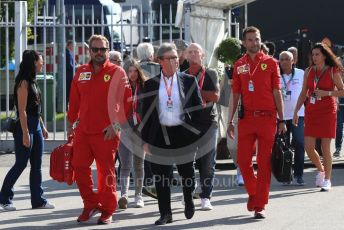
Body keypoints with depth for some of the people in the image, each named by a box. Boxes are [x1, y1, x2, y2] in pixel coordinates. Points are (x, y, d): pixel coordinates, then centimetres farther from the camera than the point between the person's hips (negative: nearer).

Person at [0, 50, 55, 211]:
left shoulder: (33, 82, 14)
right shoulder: (23, 83, -13)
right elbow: (22, 110, -18)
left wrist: (42, 127, 20)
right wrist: (25, 133, -21)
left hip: (36, 126, 9)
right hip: (26, 126, -9)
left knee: (37, 165, 8)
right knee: (21, 164, -5)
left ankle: (38, 200, 12)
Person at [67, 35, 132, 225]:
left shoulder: (117, 73, -3)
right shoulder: (81, 73, 11)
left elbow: (127, 101, -6)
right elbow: (74, 102, 16)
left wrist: (117, 125, -12)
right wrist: (70, 125, 16)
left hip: (106, 133, -4)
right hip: (83, 131, 5)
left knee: (106, 171, 0)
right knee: (79, 166, 4)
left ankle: (107, 211, 11)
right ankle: (91, 204, 20)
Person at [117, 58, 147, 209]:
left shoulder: (144, 87, 4)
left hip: (140, 130, 2)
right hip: (124, 129, -2)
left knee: (139, 164, 11)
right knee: (126, 164, -11)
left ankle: (138, 195, 21)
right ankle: (124, 194, -21)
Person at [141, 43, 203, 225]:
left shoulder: (189, 81, 2)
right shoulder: (151, 84, 4)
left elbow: (198, 108, 4)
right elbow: (145, 113, 6)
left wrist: (196, 133, -2)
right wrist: (146, 140, 1)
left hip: (183, 133, -1)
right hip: (160, 135, 1)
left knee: (187, 172, 9)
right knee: (161, 176, 1)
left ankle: (189, 202, 36)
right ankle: (165, 213, 10)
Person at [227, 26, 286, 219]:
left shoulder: (270, 62, 2)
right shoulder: (239, 65, 9)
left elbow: (277, 92, 1)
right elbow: (236, 94, 12)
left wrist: (282, 120, -2)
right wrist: (231, 120, 9)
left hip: (267, 118, -2)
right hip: (246, 118, 2)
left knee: (264, 162, -1)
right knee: (243, 160, 1)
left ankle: (260, 205, 4)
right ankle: (253, 192, 26)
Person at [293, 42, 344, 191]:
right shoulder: (309, 71, 9)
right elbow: (303, 94, 13)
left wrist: (327, 93, -14)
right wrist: (296, 112, 8)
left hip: (327, 112, -4)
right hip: (311, 112, 4)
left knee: (325, 148, -5)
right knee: (308, 147, -3)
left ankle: (327, 179, 6)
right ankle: (320, 170, 24)